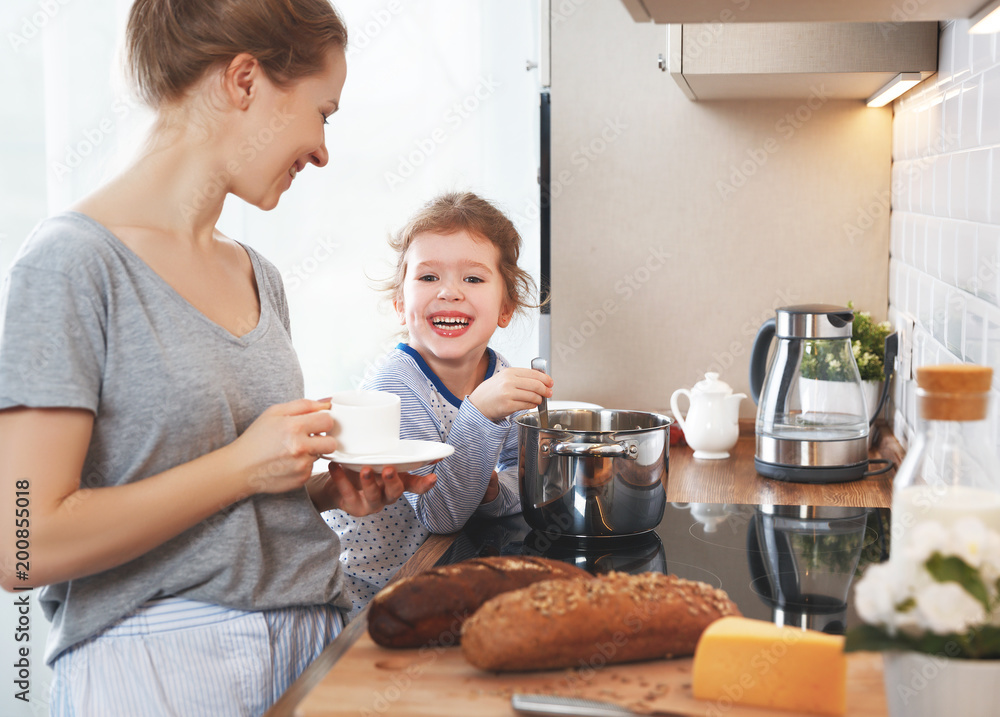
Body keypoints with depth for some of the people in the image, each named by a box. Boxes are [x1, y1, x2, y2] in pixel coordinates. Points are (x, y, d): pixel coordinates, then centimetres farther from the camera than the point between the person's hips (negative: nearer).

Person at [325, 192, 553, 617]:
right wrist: (479, 412, -39)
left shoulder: (501, 378, -3)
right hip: (365, 595, -6)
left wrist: (493, 489, -18)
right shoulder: (392, 389, -21)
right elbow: (440, 514, -27)